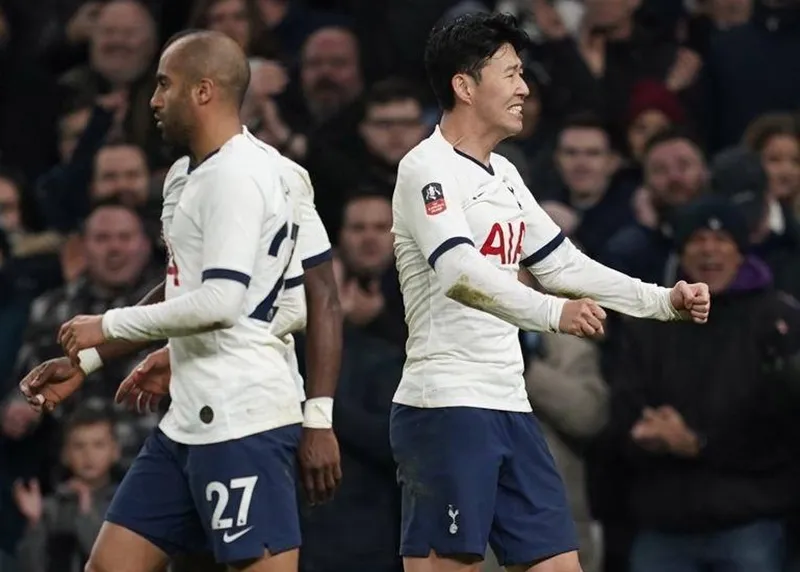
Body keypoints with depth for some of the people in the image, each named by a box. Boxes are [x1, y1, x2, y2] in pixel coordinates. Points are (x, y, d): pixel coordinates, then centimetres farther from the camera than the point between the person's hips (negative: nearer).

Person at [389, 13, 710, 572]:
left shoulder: (503, 175, 19)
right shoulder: (428, 169, -10)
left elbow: (563, 265, 26)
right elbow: (460, 275, -25)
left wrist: (664, 300, 18)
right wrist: (554, 313, -38)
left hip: (509, 409, 9)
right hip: (447, 405, -9)